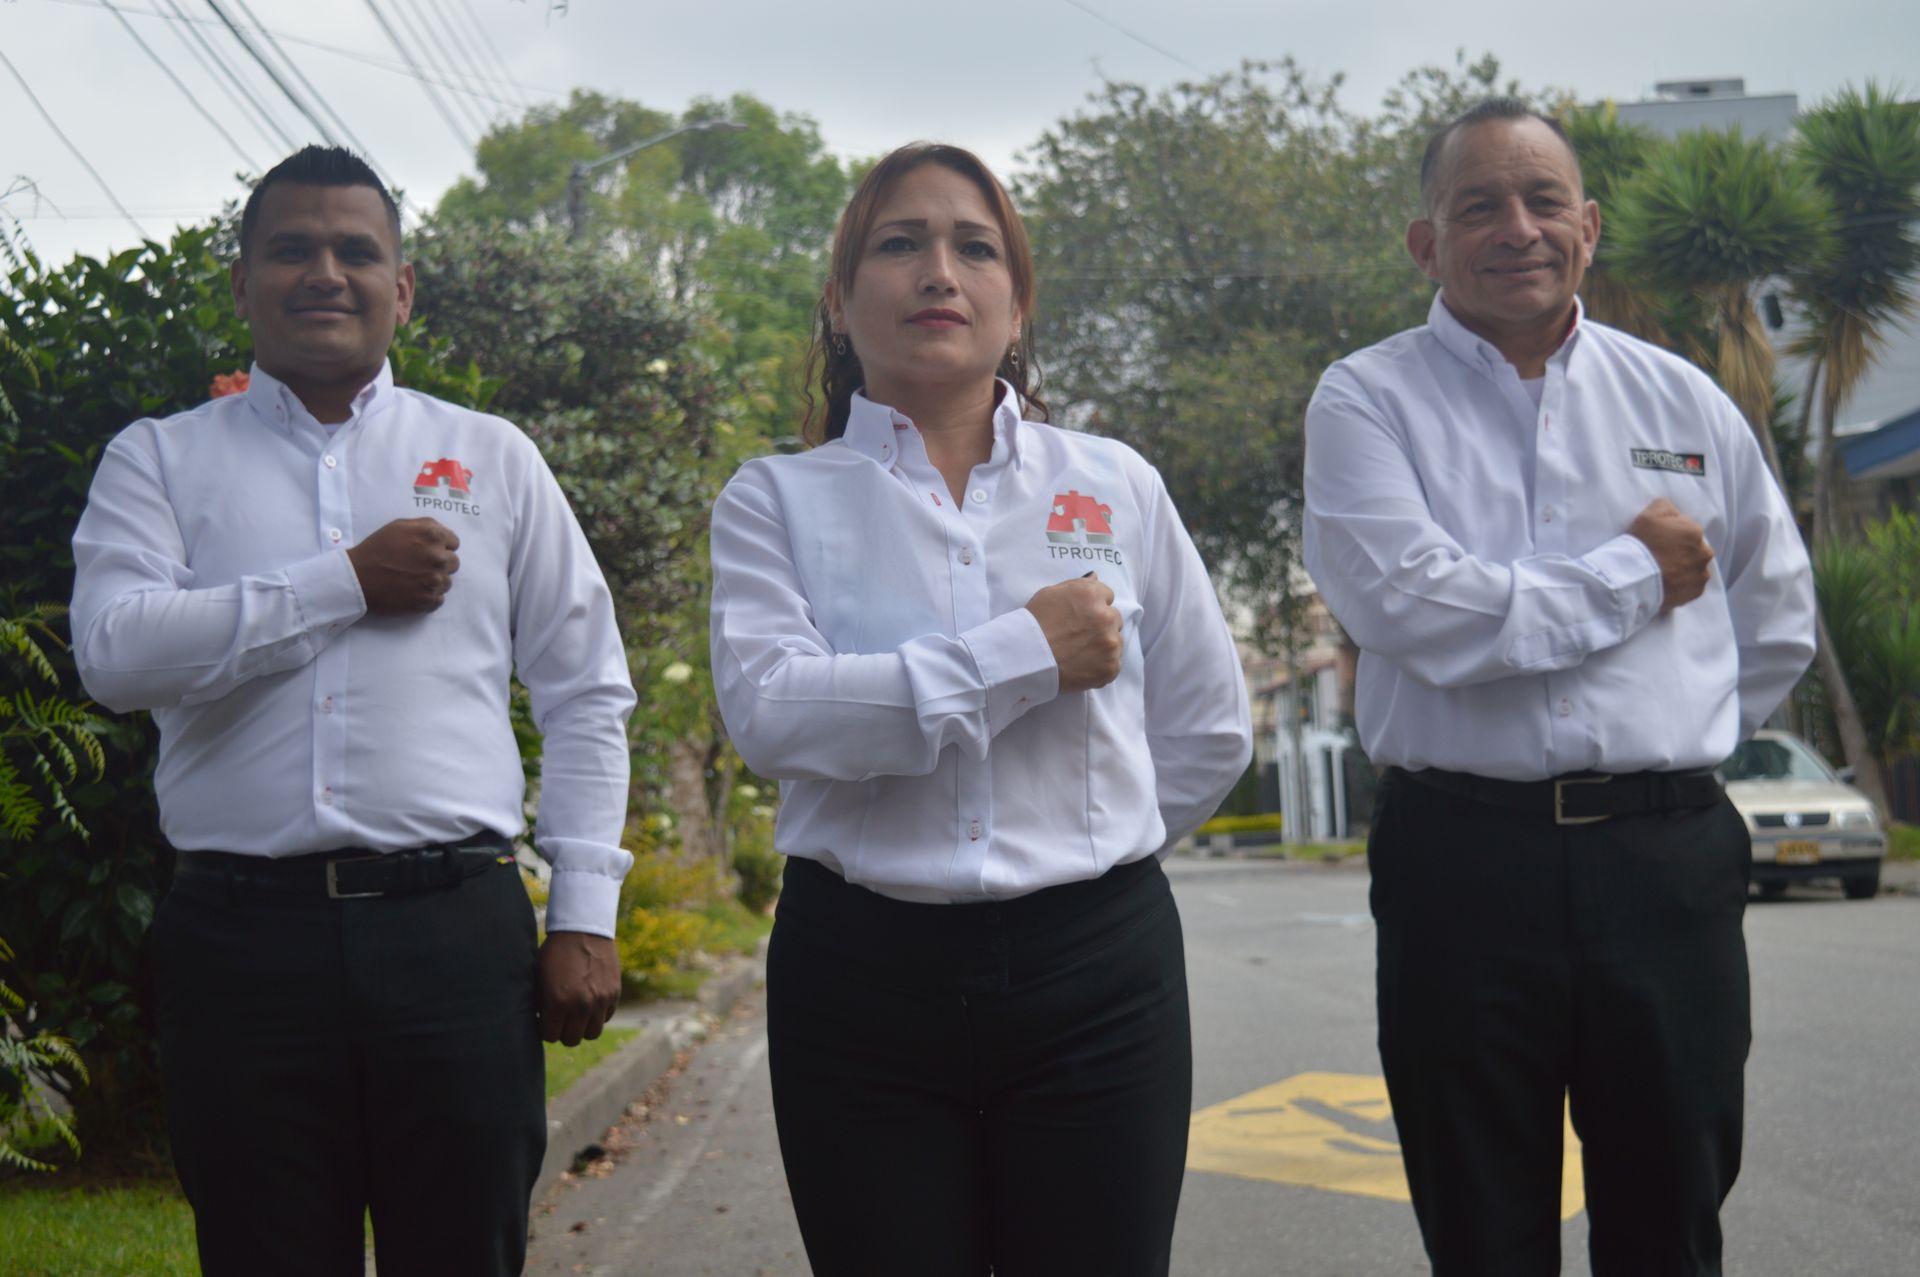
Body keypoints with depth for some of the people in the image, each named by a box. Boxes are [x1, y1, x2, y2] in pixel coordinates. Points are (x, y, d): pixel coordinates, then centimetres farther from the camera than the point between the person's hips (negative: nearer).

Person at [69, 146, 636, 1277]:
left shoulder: (493, 460, 14)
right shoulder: (161, 461, 11)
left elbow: (588, 694, 12)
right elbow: (116, 652, -8)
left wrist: (585, 913, 3)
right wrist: (349, 582, -8)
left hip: (456, 927, 1)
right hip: (243, 931, 0)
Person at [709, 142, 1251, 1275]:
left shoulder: (1115, 486, 9)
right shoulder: (781, 499, 4)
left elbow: (1210, 731, 15)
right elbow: (768, 712, -15)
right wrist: (1025, 655, -15)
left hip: (1098, 975, 1)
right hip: (861, 978, -1)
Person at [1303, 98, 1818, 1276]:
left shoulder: (1684, 403, 12)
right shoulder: (1369, 403, 0)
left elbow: (1780, 620, 21)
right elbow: (1418, 608, -16)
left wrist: (1677, 741, 11)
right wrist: (1635, 574, -5)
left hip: (1672, 857, 3)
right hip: (1464, 859, -3)